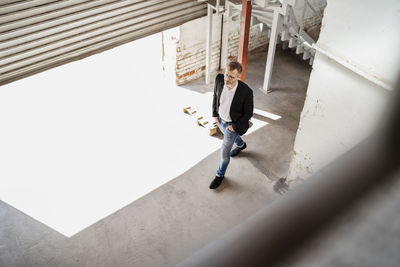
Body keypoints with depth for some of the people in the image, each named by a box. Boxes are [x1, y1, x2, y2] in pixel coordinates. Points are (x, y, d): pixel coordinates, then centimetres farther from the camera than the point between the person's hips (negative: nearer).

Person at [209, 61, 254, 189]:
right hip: (220, 119, 5)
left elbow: (248, 113, -19)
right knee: (230, 136, 35)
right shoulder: (220, 79, -23)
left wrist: (235, 126, -16)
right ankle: (241, 145, 69)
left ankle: (220, 175, 35)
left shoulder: (246, 92, -35)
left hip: (233, 124, -5)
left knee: (225, 152, 7)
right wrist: (215, 113, 1)